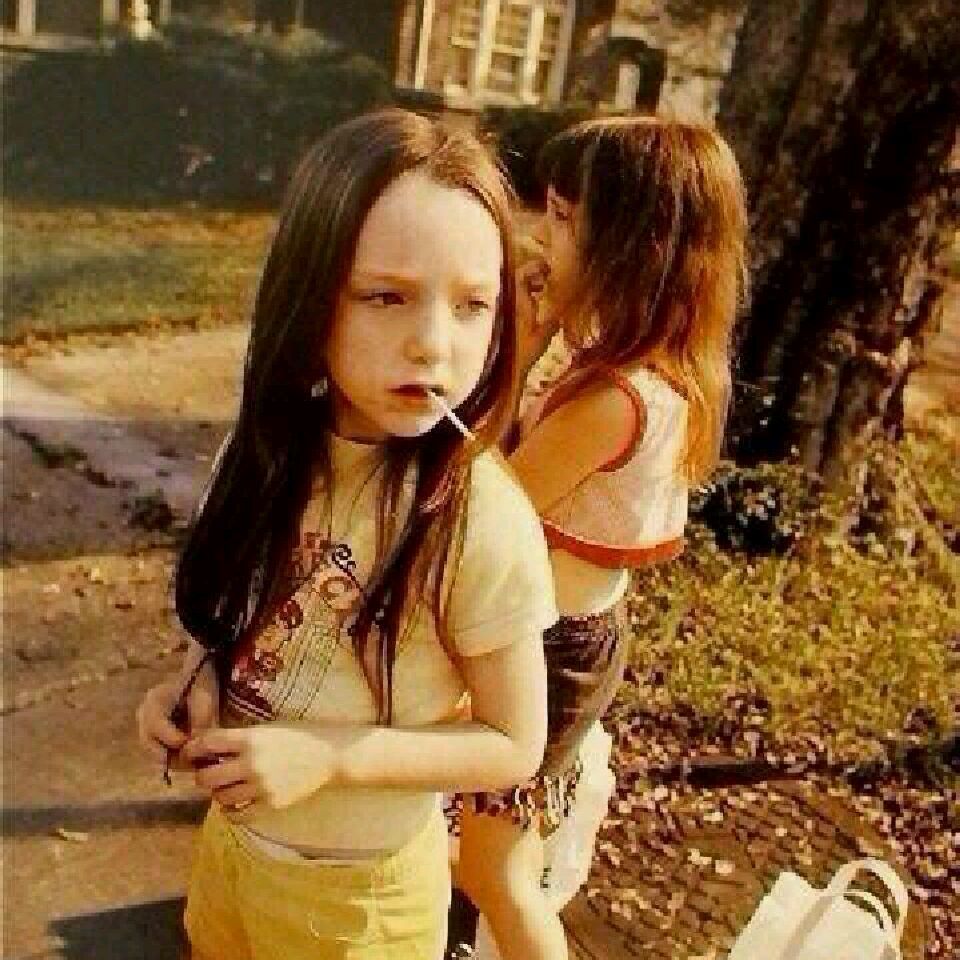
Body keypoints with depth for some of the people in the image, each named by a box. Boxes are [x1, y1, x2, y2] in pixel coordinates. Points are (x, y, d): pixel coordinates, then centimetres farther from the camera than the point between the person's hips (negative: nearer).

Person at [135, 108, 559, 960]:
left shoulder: (484, 523, -29)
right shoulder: (271, 451, -12)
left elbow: (514, 747, -17)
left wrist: (329, 757, -26)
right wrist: (201, 678, -13)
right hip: (230, 837, 5)